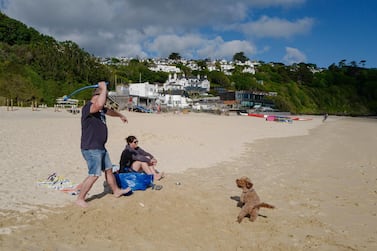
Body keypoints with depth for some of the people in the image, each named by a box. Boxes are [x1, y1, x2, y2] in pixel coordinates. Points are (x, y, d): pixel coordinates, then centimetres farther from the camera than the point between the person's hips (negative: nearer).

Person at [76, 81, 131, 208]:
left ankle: (116, 191, 37)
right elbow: (99, 104, -41)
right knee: (94, 175, -8)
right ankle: (80, 199, 6)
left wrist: (121, 115, 52)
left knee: (108, 169, 20)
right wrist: (104, 89, -27)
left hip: (100, 148, 10)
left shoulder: (100, 109, 13)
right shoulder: (87, 107, -18)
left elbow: (110, 111, 35)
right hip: (91, 148, -10)